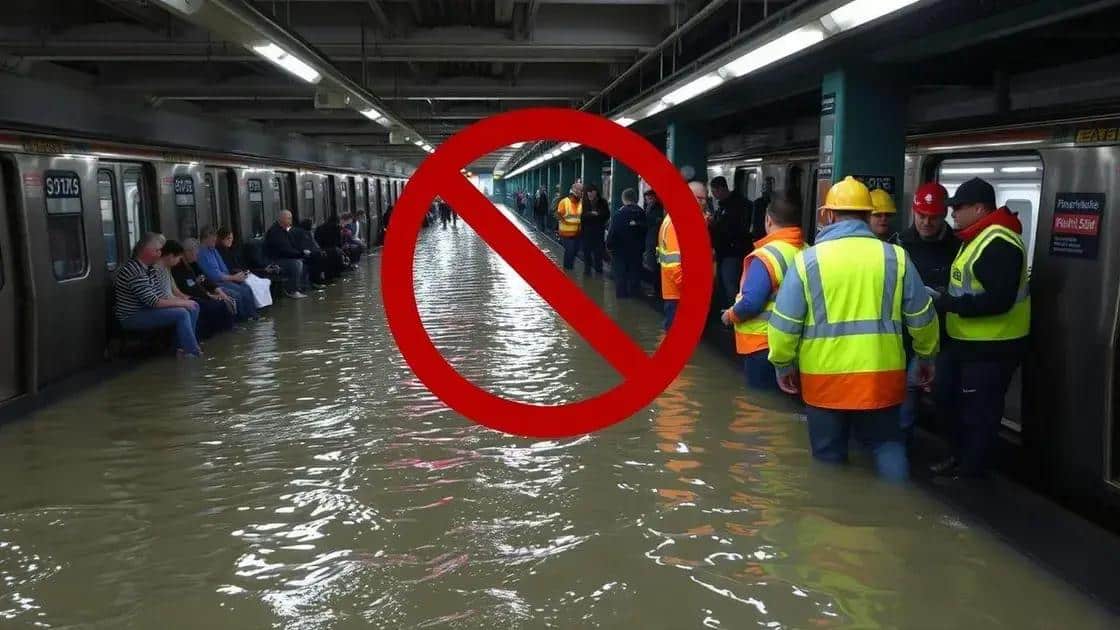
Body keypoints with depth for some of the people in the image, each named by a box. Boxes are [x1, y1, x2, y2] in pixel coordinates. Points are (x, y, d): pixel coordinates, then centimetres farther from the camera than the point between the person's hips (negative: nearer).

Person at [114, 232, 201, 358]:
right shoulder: (134, 271, -24)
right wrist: (181, 302, -17)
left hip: (146, 309, 10)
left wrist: (179, 300, -7)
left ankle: (182, 347, 7)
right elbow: (153, 302, -25)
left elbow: (155, 297, 8)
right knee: (182, 314, -24)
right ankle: (193, 354, -16)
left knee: (193, 307, 4)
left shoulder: (149, 268, 8)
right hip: (132, 317, -10)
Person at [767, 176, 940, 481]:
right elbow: (921, 316, 6)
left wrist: (783, 364, 8)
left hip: (824, 377, -1)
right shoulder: (895, 257, 0)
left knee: (829, 454, 12)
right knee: (888, 444, 17)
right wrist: (926, 357, 22)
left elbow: (785, 321, -6)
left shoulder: (807, 260, -5)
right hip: (881, 374, 2)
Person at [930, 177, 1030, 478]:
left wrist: (949, 303, -24)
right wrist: (947, 300, 6)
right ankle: (961, 459, 33)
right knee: (964, 406, 20)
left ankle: (970, 471, 10)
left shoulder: (999, 244, -22)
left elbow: (999, 300, -28)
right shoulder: (977, 238, 13)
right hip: (971, 343, 11)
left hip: (991, 348, -11)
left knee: (979, 412, 0)